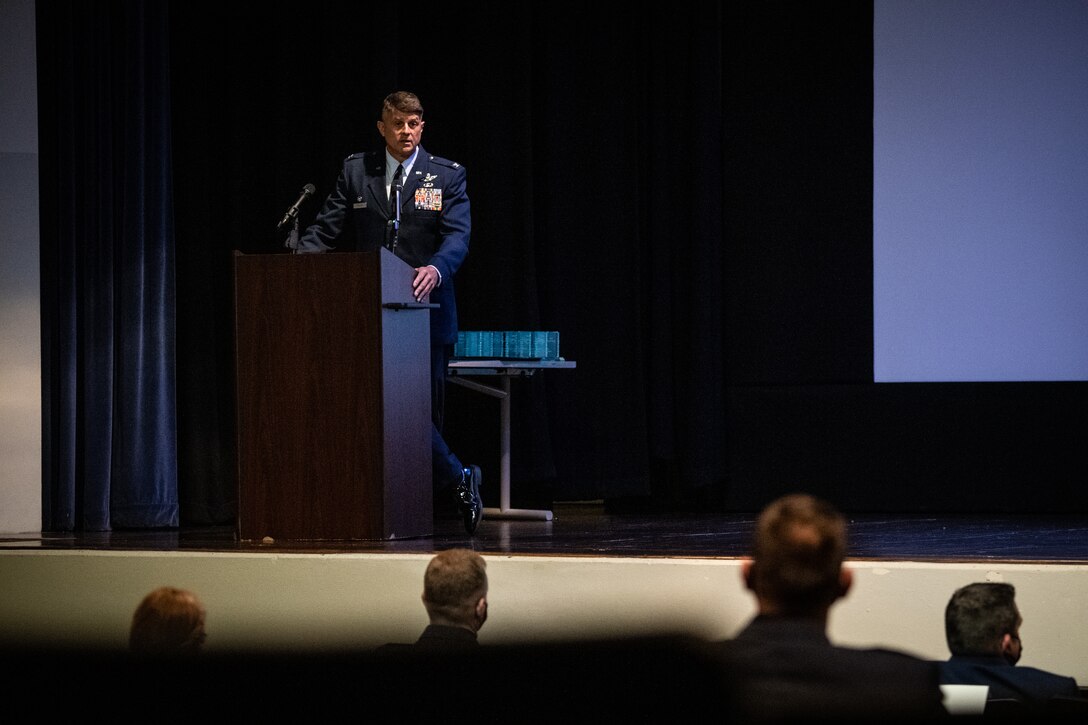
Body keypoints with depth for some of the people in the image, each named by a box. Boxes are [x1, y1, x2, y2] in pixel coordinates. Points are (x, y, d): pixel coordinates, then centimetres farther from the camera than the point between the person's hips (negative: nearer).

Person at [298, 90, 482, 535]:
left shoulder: (447, 176, 5)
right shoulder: (355, 172, 9)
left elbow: (458, 236, -8)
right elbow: (326, 230, 5)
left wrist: (436, 269, -29)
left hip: (425, 312, 0)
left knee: (425, 407, 3)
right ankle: (458, 480, 2)